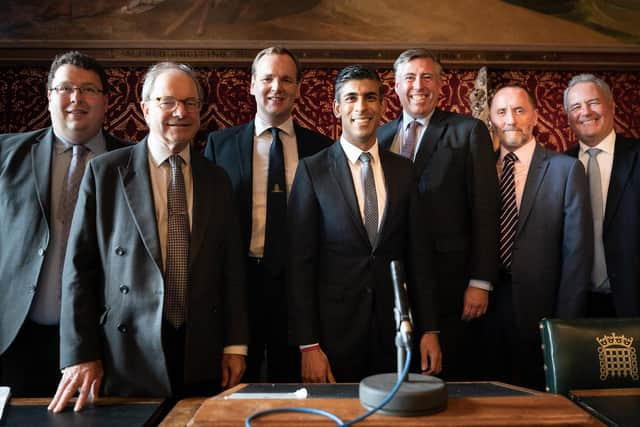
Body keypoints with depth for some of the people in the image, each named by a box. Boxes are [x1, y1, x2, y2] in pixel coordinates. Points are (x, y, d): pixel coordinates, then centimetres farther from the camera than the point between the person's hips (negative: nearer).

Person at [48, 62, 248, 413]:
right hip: (127, 360, -2)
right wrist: (80, 354, -6)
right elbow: (80, 267, -2)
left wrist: (235, 346, 4)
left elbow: (231, 268, 7)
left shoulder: (216, 180, 7)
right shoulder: (104, 172, -1)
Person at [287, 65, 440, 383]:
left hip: (392, 325, 3)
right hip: (334, 329, -3)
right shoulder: (312, 170, -5)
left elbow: (417, 255, 7)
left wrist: (428, 330, 5)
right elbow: (300, 262, -7)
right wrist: (308, 345, -10)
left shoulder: (402, 171, 5)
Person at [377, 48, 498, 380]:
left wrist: (480, 281, -9)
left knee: (450, 374, 9)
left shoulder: (469, 131, 0)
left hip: (449, 280, -3)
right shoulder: (380, 136, 10)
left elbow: (485, 209, -4)